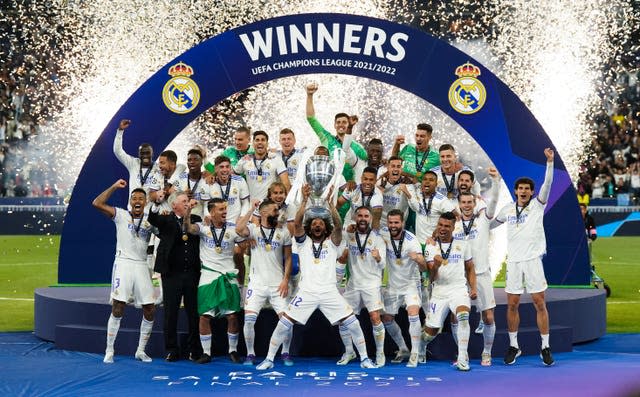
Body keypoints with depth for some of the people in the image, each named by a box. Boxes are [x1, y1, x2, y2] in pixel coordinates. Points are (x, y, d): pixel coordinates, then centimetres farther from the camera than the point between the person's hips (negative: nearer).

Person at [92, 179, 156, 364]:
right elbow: (97, 203, -6)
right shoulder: (121, 215, 4)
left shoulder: (150, 220, 13)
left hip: (141, 266, 4)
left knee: (150, 310, 1)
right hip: (123, 263, -3)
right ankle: (109, 351, 3)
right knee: (117, 309, -7)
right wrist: (114, 187, -8)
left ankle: (141, 350, 15)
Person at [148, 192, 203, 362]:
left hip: (192, 273, 2)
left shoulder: (196, 220, 10)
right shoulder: (165, 220, 2)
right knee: (170, 313, 4)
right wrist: (157, 202, -33)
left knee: (193, 313, 6)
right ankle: (172, 350, 13)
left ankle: (194, 349, 16)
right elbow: (152, 219, -19)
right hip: (172, 273, -2)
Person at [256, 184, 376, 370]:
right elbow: (296, 224, -8)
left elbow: (338, 226, -9)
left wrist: (330, 202, -19)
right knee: (282, 325, -5)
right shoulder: (303, 241, 10)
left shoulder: (331, 242, 10)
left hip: (329, 292, 0)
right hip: (306, 292, 0)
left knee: (354, 324, -5)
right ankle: (269, 359, 10)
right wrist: (305, 200, -18)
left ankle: (364, 358, 11)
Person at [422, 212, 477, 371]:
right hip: (439, 292, 1)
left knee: (463, 316, -30)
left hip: (459, 289, -1)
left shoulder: (463, 245, 6)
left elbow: (470, 269, 15)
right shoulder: (431, 247, 3)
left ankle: (462, 358, -23)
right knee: (431, 331, 4)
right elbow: (431, 277, -3)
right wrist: (436, 265, -24)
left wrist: (473, 288, 1)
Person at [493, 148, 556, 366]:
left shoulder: (537, 205, 3)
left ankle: (545, 347, 6)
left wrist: (550, 162, -22)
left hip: (533, 260, -3)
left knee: (539, 303, -2)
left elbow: (547, 184, -12)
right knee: (512, 305, 5)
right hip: (513, 262, 3)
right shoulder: (508, 209, 12)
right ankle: (513, 346, 17)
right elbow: (491, 223, 29)